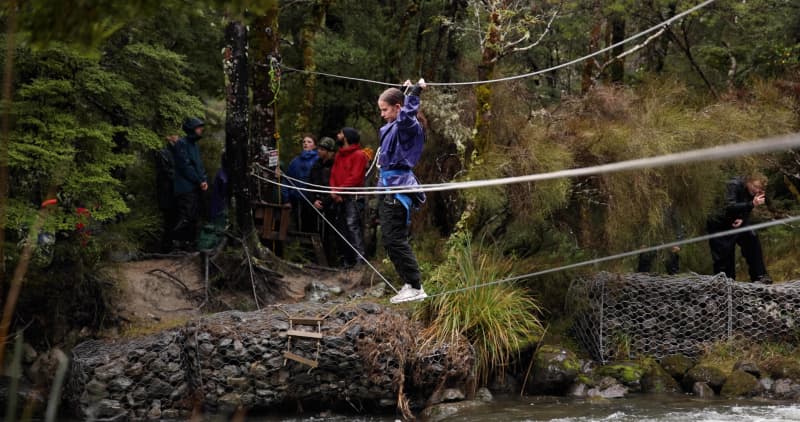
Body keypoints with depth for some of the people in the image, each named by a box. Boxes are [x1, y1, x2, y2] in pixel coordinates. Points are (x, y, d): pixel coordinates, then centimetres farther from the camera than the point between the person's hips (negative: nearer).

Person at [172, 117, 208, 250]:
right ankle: (179, 243, -12)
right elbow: (185, 166, -15)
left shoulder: (194, 145, 20)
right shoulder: (182, 143, -8)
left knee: (193, 218, 11)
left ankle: (190, 242, 16)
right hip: (185, 188, -9)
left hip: (195, 188, 9)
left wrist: (204, 180, 2)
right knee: (184, 218, -14)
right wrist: (199, 181, -12)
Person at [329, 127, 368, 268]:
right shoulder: (339, 155, 20)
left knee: (353, 226, -16)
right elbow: (333, 174, 15)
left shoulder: (358, 155, -5)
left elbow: (355, 178, -13)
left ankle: (360, 258, -19)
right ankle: (346, 260, 13)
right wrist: (333, 191, -2)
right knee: (342, 227, 8)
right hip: (339, 198, 8)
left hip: (352, 197, -8)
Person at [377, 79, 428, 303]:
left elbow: (407, 114, -37)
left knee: (395, 239, -12)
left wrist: (415, 92, -32)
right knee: (389, 240, 11)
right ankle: (409, 285, 15)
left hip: (399, 188, -10)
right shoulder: (391, 127, 16)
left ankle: (416, 287, -9)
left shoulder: (406, 126, -12)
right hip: (389, 187, 10)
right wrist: (406, 91, 40)